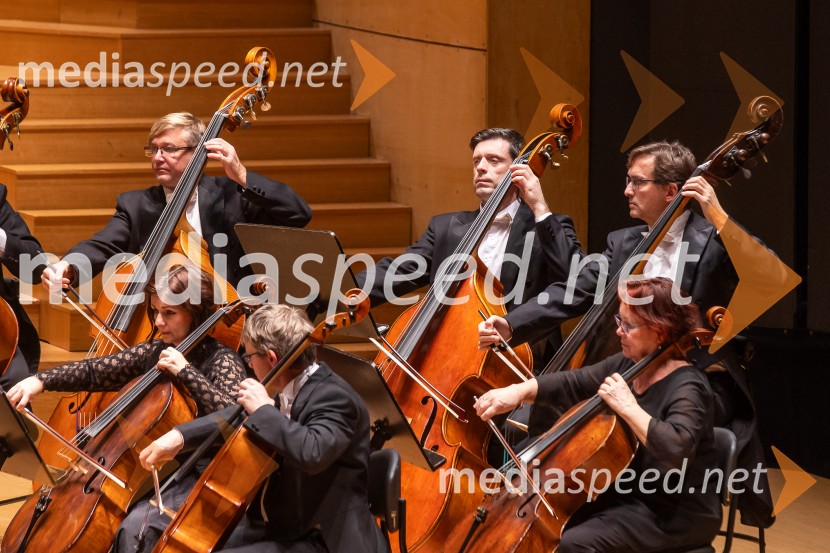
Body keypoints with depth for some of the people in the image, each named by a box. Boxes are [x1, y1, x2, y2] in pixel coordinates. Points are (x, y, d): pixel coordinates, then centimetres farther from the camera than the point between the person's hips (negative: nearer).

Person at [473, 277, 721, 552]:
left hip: (677, 515, -9)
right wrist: (520, 390, -5)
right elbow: (572, 384, 10)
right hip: (630, 495, 9)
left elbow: (677, 449, -38)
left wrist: (629, 408, -32)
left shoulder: (687, 388, -21)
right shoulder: (627, 365, 6)